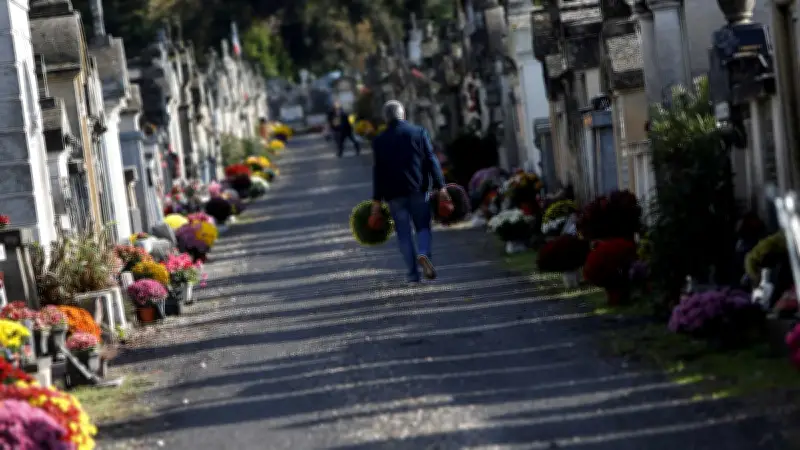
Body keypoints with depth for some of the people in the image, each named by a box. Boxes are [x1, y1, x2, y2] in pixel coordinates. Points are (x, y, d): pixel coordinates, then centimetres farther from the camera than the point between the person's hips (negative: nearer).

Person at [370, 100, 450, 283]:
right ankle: (424, 253, -19)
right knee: (423, 227, 10)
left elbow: (378, 171, 2)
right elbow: (431, 161, -3)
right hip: (418, 189, 0)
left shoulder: (379, 141, 2)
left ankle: (413, 273, 3)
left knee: (404, 233, 7)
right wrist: (440, 186, -3)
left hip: (394, 193, 0)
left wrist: (377, 200, 4)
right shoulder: (419, 132, 1)